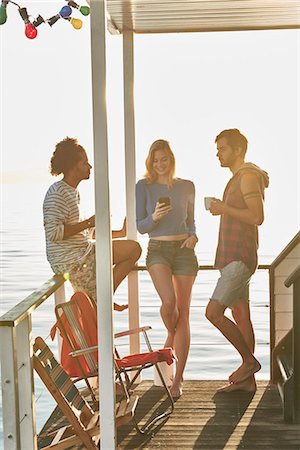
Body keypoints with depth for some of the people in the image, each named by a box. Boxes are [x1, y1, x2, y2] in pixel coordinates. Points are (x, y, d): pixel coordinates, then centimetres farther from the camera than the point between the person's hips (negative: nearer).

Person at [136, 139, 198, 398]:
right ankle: (171, 335, 13)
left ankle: (178, 379, 5)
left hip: (184, 250, 2)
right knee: (168, 301, -26)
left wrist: (193, 236, -1)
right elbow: (140, 227, 1)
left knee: (183, 312, -1)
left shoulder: (187, 187, 9)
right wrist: (154, 217, -19)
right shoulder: (144, 187, 2)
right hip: (158, 250, -2)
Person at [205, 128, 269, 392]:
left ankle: (249, 360, -1)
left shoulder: (248, 176, -11)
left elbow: (257, 217, -21)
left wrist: (224, 208, -17)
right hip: (232, 258, 10)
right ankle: (247, 379, 14)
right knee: (240, 316, 9)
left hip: (239, 259, -10)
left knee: (213, 312, -14)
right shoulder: (237, 179, 19)